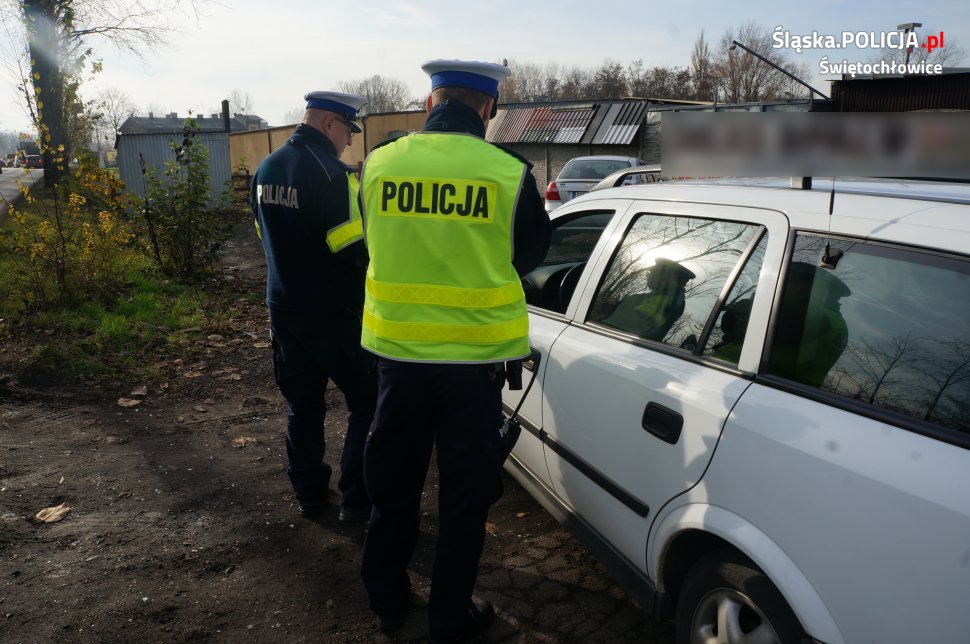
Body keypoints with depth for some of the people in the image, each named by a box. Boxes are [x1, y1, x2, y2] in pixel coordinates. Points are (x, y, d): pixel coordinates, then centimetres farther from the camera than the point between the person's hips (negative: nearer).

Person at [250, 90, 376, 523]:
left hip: (283, 308, 8)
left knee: (302, 404, 17)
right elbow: (356, 248, -22)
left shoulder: (266, 169, 8)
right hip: (333, 313, -8)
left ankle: (308, 494, 28)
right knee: (368, 402, 6)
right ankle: (357, 499, 10)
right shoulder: (329, 172, -19)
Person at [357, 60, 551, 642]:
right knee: (466, 491, 14)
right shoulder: (510, 174, -13)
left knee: (393, 481, 20)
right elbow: (528, 255, 3)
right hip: (475, 355, -2)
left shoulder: (380, 164, -5)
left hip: (398, 349, 3)